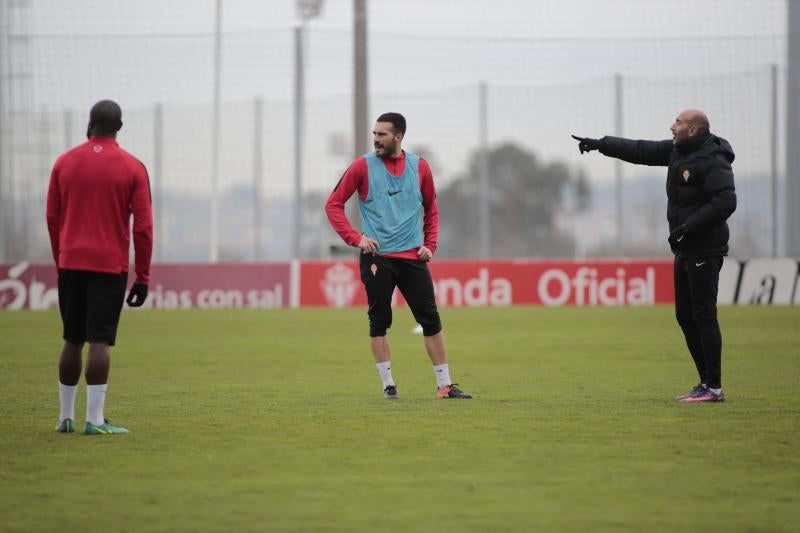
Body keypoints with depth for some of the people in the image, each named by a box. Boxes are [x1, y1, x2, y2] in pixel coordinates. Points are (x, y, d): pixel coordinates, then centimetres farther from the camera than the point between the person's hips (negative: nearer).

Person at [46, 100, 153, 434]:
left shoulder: (64, 163, 4)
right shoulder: (132, 168, -3)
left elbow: (52, 217, 8)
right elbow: (143, 226, -5)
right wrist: (142, 277, 0)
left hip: (71, 264, 3)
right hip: (110, 266, -3)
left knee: (72, 340, 12)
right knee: (100, 341, -5)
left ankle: (66, 417, 17)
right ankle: (94, 419, -10)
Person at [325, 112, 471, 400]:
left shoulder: (419, 167, 7)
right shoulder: (363, 166, -1)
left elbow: (431, 209, 19)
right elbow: (333, 204, 1)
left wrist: (429, 245, 6)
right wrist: (355, 238, -9)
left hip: (412, 257, 2)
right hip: (377, 257, -2)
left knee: (431, 320, -1)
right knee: (379, 322, -1)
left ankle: (444, 385, 4)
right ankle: (388, 385, 8)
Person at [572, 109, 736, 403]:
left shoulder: (713, 162, -16)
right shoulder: (676, 150, 12)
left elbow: (725, 203, -24)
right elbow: (641, 151, 21)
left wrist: (686, 227, -24)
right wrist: (600, 144, 19)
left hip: (704, 251, -10)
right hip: (685, 250, 10)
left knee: (703, 315, -10)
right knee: (685, 315, 11)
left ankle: (714, 388, -8)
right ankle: (706, 382, 15)